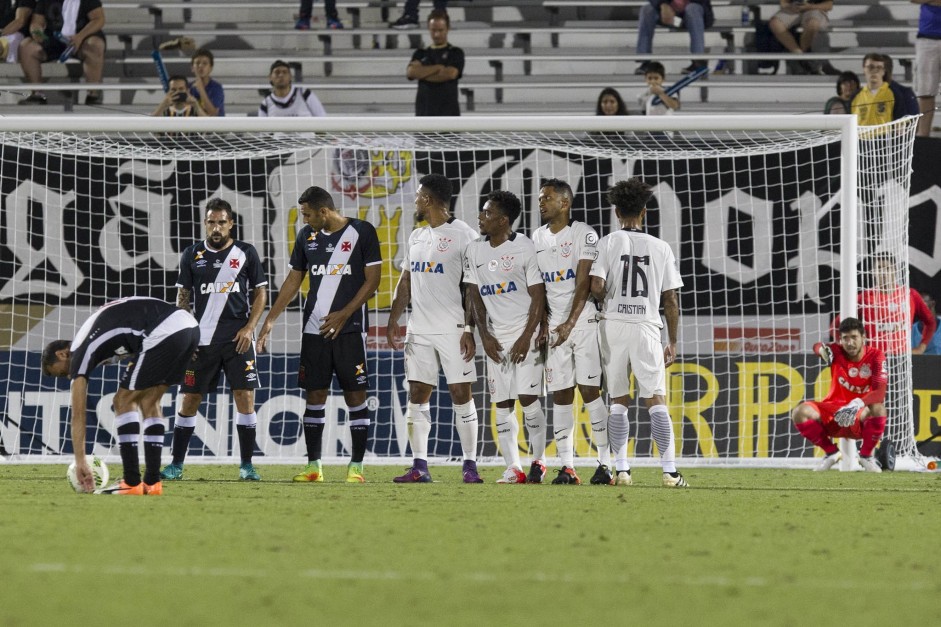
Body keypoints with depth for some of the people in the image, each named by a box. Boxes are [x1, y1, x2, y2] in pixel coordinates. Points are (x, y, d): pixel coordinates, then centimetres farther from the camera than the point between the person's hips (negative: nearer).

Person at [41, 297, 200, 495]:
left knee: (123, 401, 3)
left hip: (164, 331, -9)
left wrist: (80, 462, 11)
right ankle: (152, 482, 16)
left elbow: (78, 414, 8)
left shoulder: (80, 352, 6)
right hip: (190, 325, 9)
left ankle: (132, 483, 0)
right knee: (149, 401, 18)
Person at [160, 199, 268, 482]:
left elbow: (260, 293, 7)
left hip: (237, 338, -1)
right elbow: (183, 298, 11)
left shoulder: (246, 253, 4)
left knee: (245, 397, -7)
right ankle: (176, 465, 9)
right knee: (190, 400, 1)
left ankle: (246, 465, 1)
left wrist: (249, 327, -6)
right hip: (202, 339, 1)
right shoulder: (192, 255, 8)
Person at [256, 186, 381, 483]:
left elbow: (372, 280, -6)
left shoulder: (362, 232, -4)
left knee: (355, 395, -4)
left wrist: (344, 314, -13)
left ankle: (356, 466, 0)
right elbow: (293, 280, 17)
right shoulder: (307, 236, 11)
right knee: (315, 395, 3)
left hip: (349, 327, -5)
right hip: (314, 329, 5)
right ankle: (314, 466, 7)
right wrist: (270, 320, 11)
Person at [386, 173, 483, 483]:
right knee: (417, 394, 3)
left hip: (453, 329, -7)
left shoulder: (463, 235, -7)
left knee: (461, 393, -4)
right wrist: (393, 319, 11)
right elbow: (405, 283, 20)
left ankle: (470, 466, -1)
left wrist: (469, 330, -15)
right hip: (419, 329, 7)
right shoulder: (416, 237, 15)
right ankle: (419, 466, 6)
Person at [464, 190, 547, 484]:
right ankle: (513, 469, 3)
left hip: (524, 333, -5)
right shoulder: (475, 250, 7)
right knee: (502, 404, 1)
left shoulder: (525, 248, -8)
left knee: (528, 398, -10)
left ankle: (538, 461, 5)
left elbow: (538, 296, -7)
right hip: (495, 336, 5)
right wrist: (484, 335, 1)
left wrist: (527, 337, -13)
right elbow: (474, 295, 11)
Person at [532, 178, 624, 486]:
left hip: (583, 322, -5)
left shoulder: (584, 234, -6)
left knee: (590, 391, -8)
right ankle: (566, 466, 3)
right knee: (560, 396, 2)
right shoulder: (538, 238, 12)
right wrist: (541, 326, 6)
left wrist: (570, 323, -20)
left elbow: (584, 283, -12)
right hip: (554, 326, 5)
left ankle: (605, 463, -4)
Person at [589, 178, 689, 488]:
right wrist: (673, 342, 13)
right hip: (647, 326, 0)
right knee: (656, 400, 0)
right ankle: (670, 470, -11)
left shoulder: (608, 243, 1)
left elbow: (597, 287, -10)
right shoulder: (661, 248, 6)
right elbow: (670, 300, 6)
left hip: (613, 325, 0)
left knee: (618, 401, 9)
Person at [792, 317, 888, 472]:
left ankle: (866, 455, -9)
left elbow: (880, 392, -24)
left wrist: (859, 404, -41)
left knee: (878, 408, -36)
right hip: (833, 414, 2)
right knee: (800, 412, -23)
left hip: (860, 421, -2)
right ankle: (830, 452, 0)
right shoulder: (837, 352, -6)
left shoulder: (875, 356, -12)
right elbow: (818, 347, -26)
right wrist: (822, 349, -50)